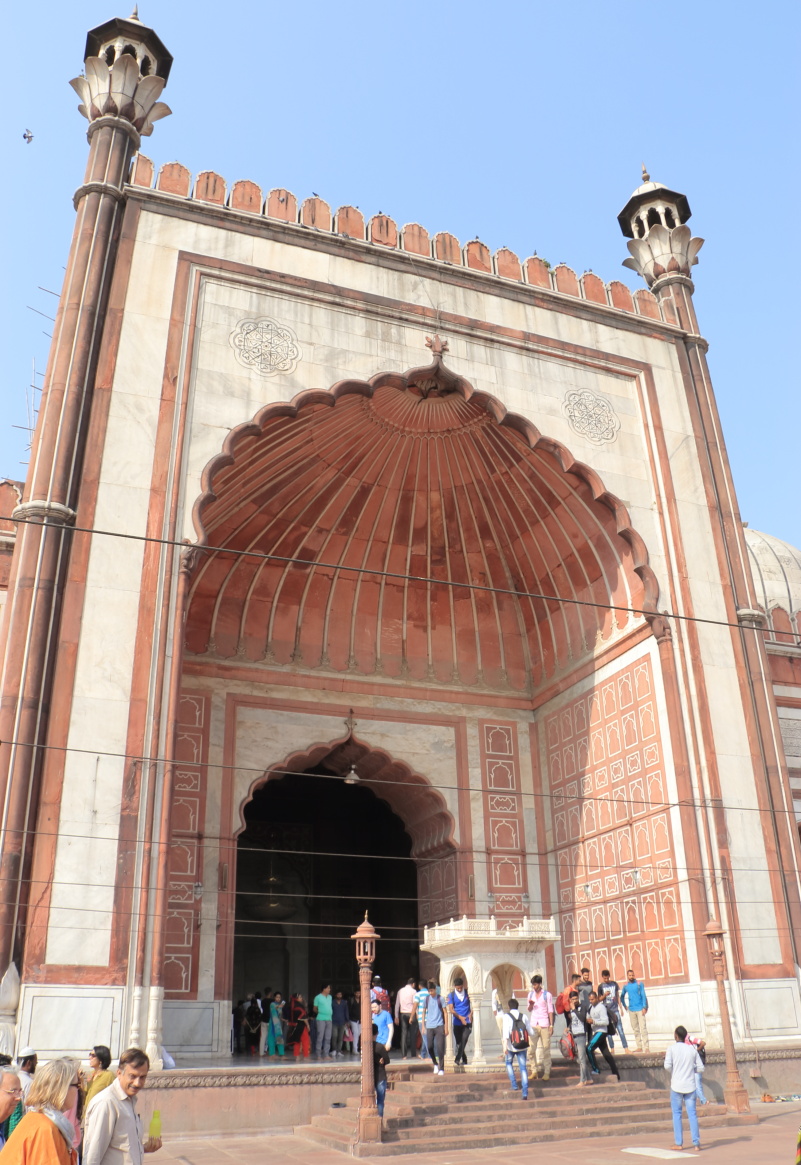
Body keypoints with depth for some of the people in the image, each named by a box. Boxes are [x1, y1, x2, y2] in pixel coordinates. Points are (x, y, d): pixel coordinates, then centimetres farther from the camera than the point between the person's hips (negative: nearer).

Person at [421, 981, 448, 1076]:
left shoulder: (440, 998, -2)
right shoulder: (427, 999, 6)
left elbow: (445, 1013, 1)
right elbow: (424, 1013, 15)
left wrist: (446, 1027, -2)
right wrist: (423, 1026, 10)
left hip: (439, 1026, -3)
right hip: (429, 1027, 3)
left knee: (440, 1048, -6)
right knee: (430, 1047, 1)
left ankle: (441, 1069, 4)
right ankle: (435, 1064, 25)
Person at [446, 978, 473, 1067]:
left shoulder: (468, 993, 3)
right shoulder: (451, 995, 0)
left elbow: (473, 1004, 10)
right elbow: (451, 1009, -4)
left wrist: (471, 1014, -7)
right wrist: (460, 1017, -15)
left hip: (467, 1022, -1)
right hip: (457, 1022, 1)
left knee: (464, 1040, -16)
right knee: (458, 1042, 6)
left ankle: (458, 1059, -15)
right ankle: (464, 1060, 22)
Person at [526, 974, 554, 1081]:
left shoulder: (547, 995, -1)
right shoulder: (531, 994, 11)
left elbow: (550, 1011, 0)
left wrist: (551, 1025, -4)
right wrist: (530, 1005, -5)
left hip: (544, 1025, -4)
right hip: (533, 1025, 4)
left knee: (546, 1048, -1)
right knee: (531, 1049, 1)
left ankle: (547, 1072, 5)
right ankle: (534, 1071, 10)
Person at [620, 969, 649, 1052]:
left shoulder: (639, 983, -3)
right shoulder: (625, 985, 8)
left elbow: (643, 995, -5)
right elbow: (622, 996, 22)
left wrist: (644, 1007, -11)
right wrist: (625, 1006, 14)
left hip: (640, 1009, -4)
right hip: (631, 1010, 4)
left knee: (643, 1028, -9)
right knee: (635, 1029, 6)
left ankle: (646, 1047, -8)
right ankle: (639, 1047, 12)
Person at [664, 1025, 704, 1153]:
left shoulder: (672, 1048, -5)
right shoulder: (692, 1049, 4)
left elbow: (667, 1066, -14)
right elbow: (701, 1068, 3)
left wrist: (673, 1071, 8)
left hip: (676, 1085, -2)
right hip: (690, 1086, 2)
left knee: (677, 1114, 6)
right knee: (692, 1114, 4)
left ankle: (679, 1143, 7)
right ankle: (696, 1143, -2)